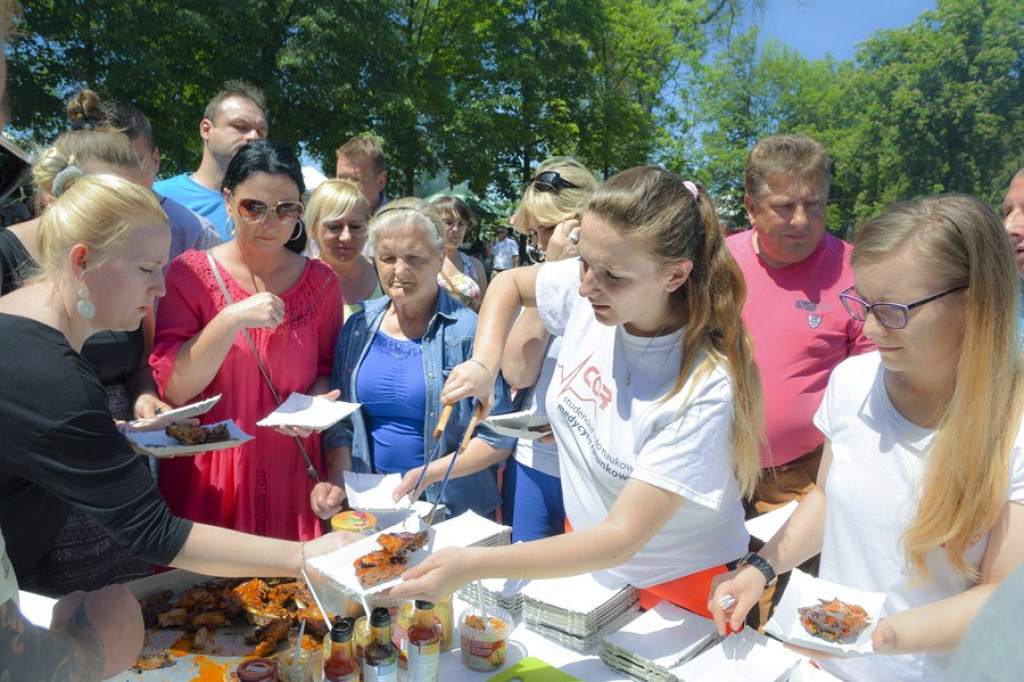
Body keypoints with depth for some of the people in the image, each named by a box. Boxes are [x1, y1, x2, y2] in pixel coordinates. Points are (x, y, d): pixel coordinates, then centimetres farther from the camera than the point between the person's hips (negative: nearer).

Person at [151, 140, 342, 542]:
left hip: (291, 475, 2)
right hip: (207, 476, -1)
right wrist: (232, 318, -23)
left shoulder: (320, 281, 1)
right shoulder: (190, 274, -4)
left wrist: (313, 402, -12)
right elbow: (172, 389, -12)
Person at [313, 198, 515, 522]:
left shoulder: (470, 331, -15)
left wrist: (431, 473, -22)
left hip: (455, 510, -3)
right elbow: (340, 423, 7)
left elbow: (499, 437, -13)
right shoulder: (358, 327, 1)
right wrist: (337, 481, -8)